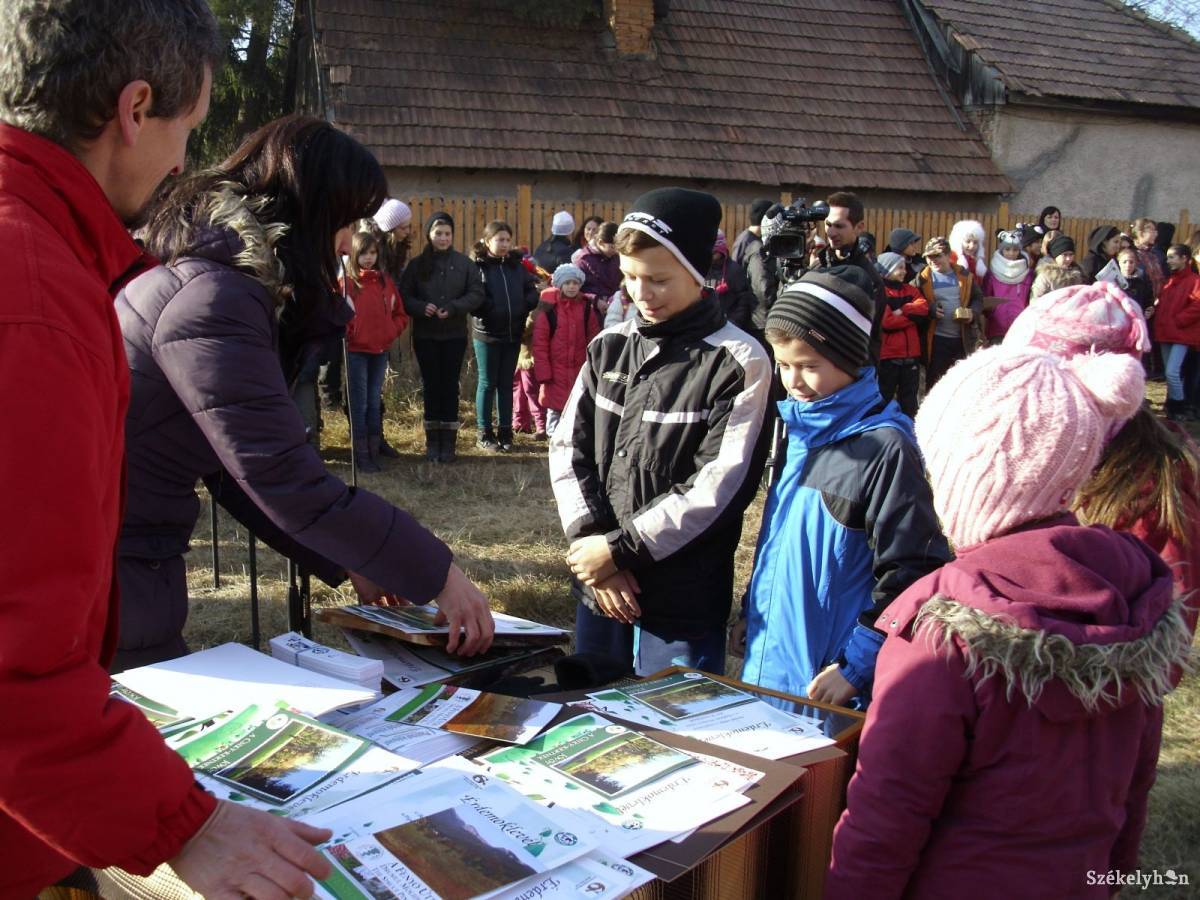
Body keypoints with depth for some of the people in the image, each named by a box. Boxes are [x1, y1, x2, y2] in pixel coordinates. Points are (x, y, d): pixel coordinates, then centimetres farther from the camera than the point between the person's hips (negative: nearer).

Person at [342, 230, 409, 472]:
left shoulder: (386, 281, 8)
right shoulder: (346, 281, -6)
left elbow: (400, 314, 12)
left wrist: (392, 332, -3)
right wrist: (346, 334, -15)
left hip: (380, 351, 4)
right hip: (355, 350, -4)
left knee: (375, 402, 12)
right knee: (359, 403, 1)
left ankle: (374, 451, 19)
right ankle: (361, 455, 7)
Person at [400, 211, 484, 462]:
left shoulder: (464, 263, 2)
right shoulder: (417, 264, 3)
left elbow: (476, 294, -3)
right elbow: (404, 295, 1)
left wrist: (453, 308, -17)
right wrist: (421, 308, -18)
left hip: (455, 335, 0)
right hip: (425, 335, 1)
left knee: (450, 386, 2)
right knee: (431, 385, 5)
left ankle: (448, 442, 8)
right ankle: (432, 441, 13)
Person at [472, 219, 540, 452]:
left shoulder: (517, 265, 7)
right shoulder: (478, 266, -6)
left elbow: (531, 290, 8)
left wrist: (525, 306, -9)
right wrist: (491, 311, -23)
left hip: (513, 334, 4)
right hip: (486, 335, -4)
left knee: (506, 383, 12)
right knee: (487, 383, 5)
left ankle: (505, 432, 21)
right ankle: (485, 434, 14)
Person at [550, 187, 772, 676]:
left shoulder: (739, 363, -10)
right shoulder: (609, 347, 7)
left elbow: (717, 489, -15)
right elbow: (568, 448, 4)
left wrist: (620, 549, -14)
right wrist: (592, 545, -9)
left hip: (682, 601, -5)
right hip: (599, 588, 5)